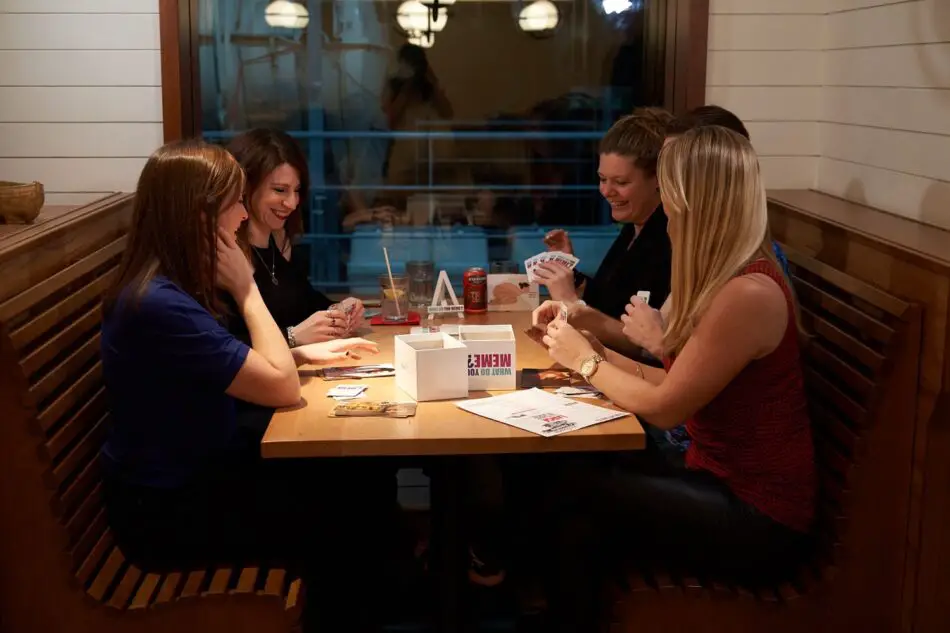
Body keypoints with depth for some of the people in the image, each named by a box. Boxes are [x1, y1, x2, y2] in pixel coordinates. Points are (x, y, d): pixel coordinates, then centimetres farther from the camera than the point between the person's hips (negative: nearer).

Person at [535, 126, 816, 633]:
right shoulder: (726, 277, 8)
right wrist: (597, 352, 3)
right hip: (725, 482, 8)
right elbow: (674, 384, 7)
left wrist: (586, 362, -5)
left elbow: (663, 408, -18)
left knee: (577, 494, -11)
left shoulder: (747, 294, -23)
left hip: (758, 520, -8)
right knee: (581, 476, -5)